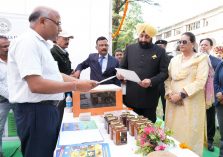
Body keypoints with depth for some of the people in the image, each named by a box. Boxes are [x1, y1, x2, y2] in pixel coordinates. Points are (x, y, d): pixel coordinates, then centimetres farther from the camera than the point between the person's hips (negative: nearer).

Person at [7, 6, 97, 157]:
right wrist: (76, 86, -20)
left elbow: (53, 75, 17)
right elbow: (36, 85, -27)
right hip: (35, 111, -10)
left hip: (47, 108, 10)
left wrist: (80, 82, 7)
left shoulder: (41, 44, 14)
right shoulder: (27, 42, -17)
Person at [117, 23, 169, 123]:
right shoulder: (129, 48, 10)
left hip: (149, 99, -1)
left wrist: (151, 81, -18)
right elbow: (123, 67, 15)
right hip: (131, 97, 2)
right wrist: (120, 73, -8)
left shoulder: (160, 51, 3)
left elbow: (164, 72, -1)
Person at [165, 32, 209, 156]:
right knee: (173, 131, 9)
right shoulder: (174, 59, 13)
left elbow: (200, 81, -12)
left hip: (191, 103, -4)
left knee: (189, 132, 2)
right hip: (173, 101, 4)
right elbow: (168, 78, 10)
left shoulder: (201, 59, -1)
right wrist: (170, 94, -6)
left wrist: (181, 94, -18)